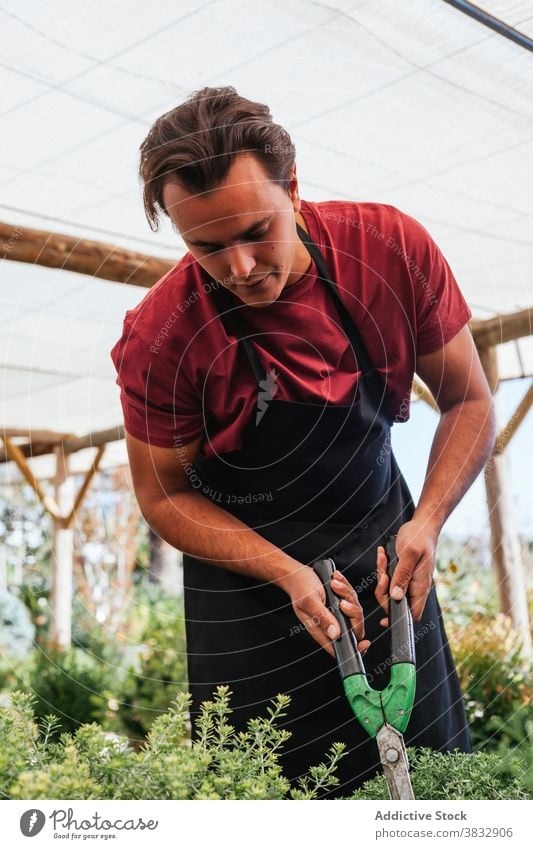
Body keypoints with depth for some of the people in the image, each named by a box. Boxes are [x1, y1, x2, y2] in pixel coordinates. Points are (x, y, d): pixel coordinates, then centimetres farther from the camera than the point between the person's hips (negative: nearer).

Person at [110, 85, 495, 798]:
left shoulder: (394, 249, -18)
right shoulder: (158, 338, -23)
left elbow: (468, 402, -6)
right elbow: (165, 496, -9)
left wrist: (426, 523, -21)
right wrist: (288, 575, -21)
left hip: (384, 559, 2)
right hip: (245, 573, -2)